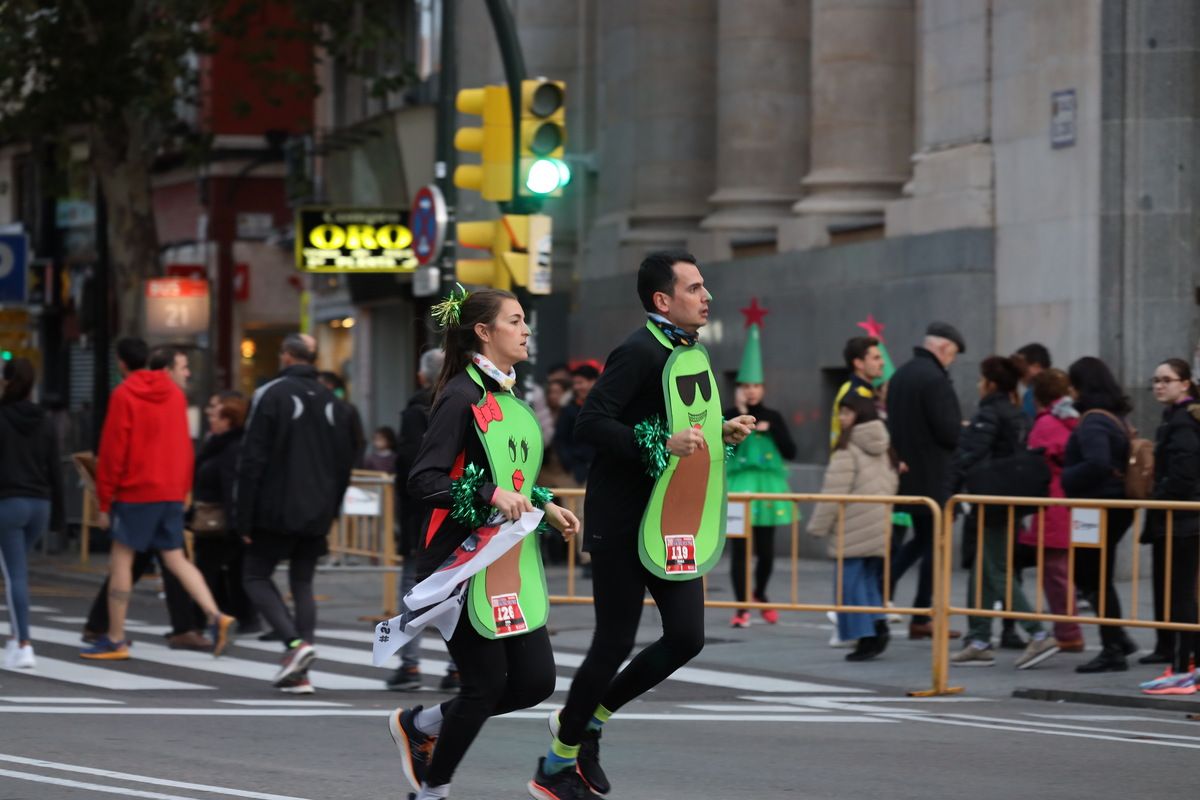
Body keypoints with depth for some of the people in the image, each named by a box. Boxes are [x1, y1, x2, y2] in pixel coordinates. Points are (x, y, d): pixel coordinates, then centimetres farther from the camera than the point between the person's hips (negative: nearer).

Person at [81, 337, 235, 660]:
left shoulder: (123, 395, -8)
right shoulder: (174, 392, 10)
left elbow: (112, 451, -10)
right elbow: (185, 446, 13)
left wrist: (104, 501, -5)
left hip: (135, 491, -6)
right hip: (172, 492, 6)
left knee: (121, 560, 2)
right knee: (175, 558, 11)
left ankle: (115, 640, 4)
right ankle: (215, 617, -7)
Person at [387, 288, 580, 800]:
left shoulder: (508, 398, 14)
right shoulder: (462, 397, -13)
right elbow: (423, 480, -21)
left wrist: (544, 507, 11)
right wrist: (490, 495, -30)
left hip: (513, 565, 8)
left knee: (535, 681, 3)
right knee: (486, 684, -3)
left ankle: (420, 724, 24)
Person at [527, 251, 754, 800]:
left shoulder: (693, 352, 13)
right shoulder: (639, 353, -17)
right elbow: (590, 425, -24)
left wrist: (721, 432, 6)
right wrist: (663, 444, -31)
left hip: (674, 520, 9)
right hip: (623, 522, -9)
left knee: (686, 638, 3)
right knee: (615, 642, -2)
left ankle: (586, 720, 21)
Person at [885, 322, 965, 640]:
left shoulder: (900, 376, 11)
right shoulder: (935, 379, -17)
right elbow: (949, 431, -21)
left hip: (905, 473, 8)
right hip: (932, 479, -8)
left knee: (922, 538, 21)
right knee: (933, 543, 1)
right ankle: (921, 619, 4)